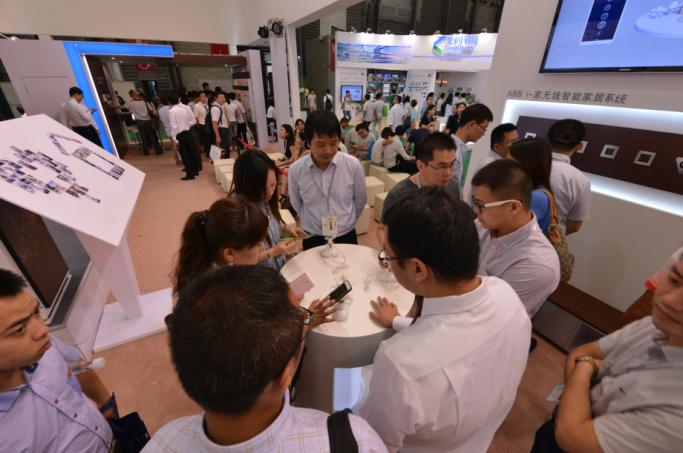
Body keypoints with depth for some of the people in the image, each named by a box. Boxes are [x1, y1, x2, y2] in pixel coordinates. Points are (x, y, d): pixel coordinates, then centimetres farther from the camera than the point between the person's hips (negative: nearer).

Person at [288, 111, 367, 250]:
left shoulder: (353, 165, -14)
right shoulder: (296, 170, -13)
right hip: (312, 240, 0)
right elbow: (296, 204, 4)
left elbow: (360, 199, 2)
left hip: (346, 237, 0)